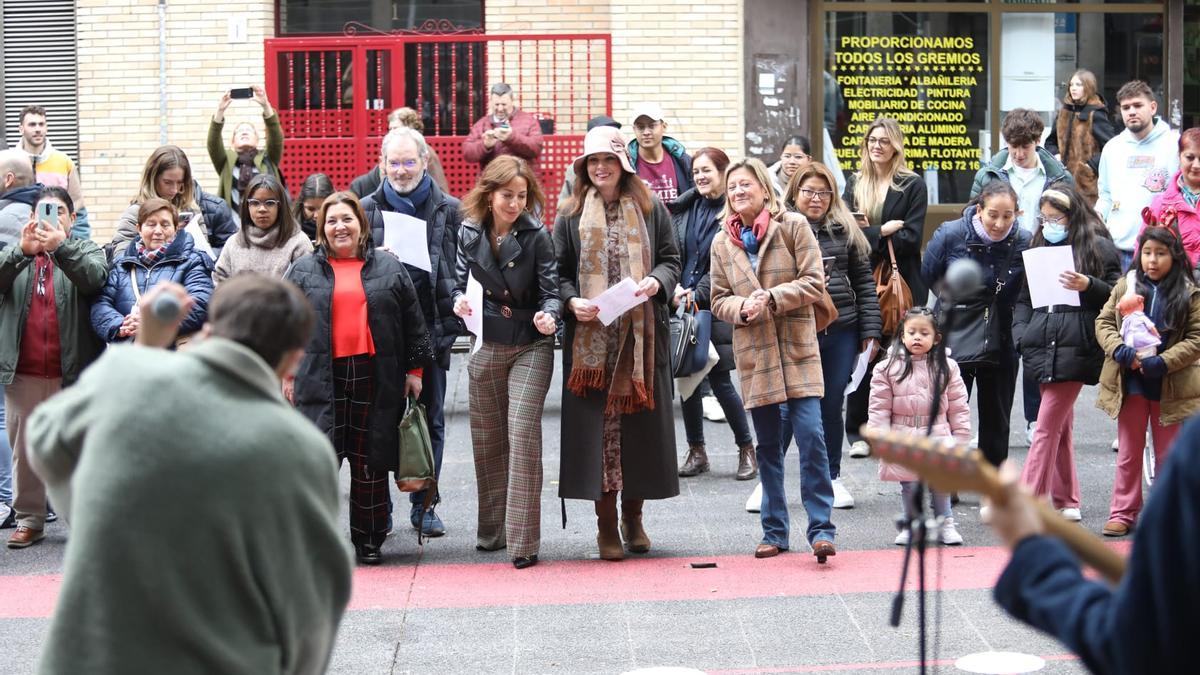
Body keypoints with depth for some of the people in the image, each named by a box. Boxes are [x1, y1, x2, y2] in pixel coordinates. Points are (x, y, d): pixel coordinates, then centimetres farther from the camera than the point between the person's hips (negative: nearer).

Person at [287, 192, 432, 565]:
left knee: (371, 463, 5)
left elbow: (413, 324, 11)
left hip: (375, 377, 1)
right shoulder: (304, 271, 8)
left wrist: (414, 369, 6)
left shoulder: (389, 268, 9)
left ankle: (369, 540, 13)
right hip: (322, 378, -1)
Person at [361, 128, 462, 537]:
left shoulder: (448, 210, 6)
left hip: (432, 328, 0)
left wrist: (453, 318, -7)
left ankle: (424, 505, 15)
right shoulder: (368, 209, 7)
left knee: (430, 419, 6)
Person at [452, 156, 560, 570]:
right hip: (487, 346, 4)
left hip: (531, 347, -4)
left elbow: (551, 289, -8)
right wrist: (460, 301, -11)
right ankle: (492, 528, 27)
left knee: (523, 435, -13)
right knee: (487, 439, 11)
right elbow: (461, 281, 11)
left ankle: (522, 541, -10)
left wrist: (548, 315, -29)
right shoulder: (469, 233, 1)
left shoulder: (537, 236, -9)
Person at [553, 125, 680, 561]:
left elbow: (671, 260, 9)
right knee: (597, 424, -4)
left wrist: (656, 281, -12)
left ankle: (633, 516, 19)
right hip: (590, 338, -1)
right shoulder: (570, 217, 7)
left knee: (640, 423, 3)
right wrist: (572, 301, -12)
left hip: (642, 336, 1)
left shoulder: (651, 211, 8)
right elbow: (559, 273, 7)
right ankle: (606, 525, 3)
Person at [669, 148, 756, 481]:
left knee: (720, 380, -6)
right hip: (683, 304, 5)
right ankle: (696, 450, 16)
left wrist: (697, 294, -14)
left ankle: (747, 448, 9)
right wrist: (675, 287, -6)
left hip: (718, 307, -5)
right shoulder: (685, 209, 12)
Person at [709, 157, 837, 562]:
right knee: (767, 445, 9)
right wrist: (742, 307, -12)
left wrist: (772, 298, -17)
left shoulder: (794, 227, -1)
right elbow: (719, 300, 9)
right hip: (753, 352, 3)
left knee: (810, 434, -12)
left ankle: (821, 528, -7)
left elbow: (813, 282, -5)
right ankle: (774, 531, 16)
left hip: (797, 348, -3)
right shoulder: (722, 243, 8)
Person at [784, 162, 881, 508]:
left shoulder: (845, 229, 8)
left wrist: (870, 329, 4)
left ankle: (832, 477, 22)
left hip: (841, 331, 3)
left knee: (832, 405, 9)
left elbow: (864, 281, 9)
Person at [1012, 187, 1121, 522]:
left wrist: (1088, 285, -19)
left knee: (1047, 427, -9)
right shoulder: (1040, 247, 18)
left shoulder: (1099, 246, 1)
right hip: (1042, 349, 6)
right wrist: (1021, 334, 6)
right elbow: (1024, 298, 20)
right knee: (1060, 425, 13)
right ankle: (1065, 501, 20)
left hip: (1076, 349, -6)